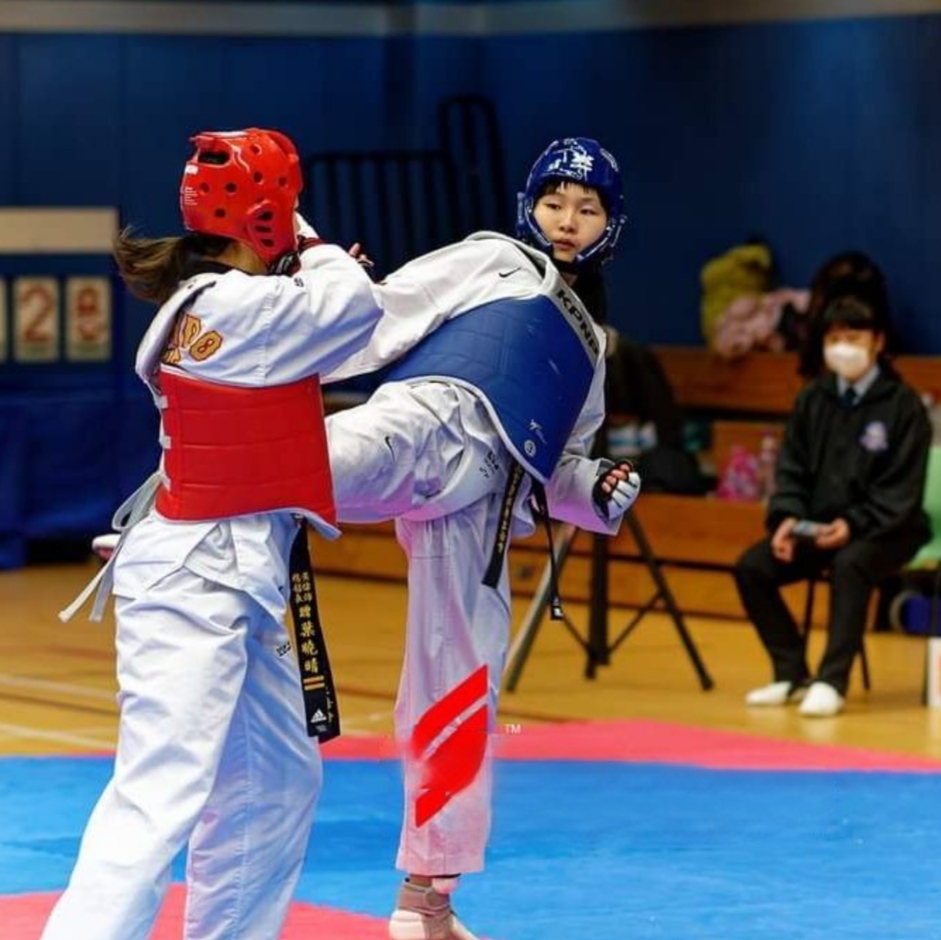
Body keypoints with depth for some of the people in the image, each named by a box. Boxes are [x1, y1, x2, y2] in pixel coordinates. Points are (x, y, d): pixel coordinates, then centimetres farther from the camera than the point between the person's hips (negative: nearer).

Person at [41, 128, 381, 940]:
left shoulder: (209, 298, 10)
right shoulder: (230, 306, -19)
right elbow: (357, 306, -13)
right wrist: (310, 249, 3)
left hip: (232, 572, 10)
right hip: (192, 575, -10)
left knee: (280, 775, 19)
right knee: (161, 792, -17)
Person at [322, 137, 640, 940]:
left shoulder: (587, 343, 33)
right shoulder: (492, 262, 16)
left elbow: (554, 465, 35)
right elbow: (385, 316, 6)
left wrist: (598, 492, 14)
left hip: (478, 503, 6)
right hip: (440, 419, -6)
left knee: (461, 696, 8)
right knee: (382, 448, -43)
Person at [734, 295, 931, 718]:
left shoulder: (902, 404, -7)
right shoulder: (812, 399, 7)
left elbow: (901, 489, -10)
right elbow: (792, 468, 9)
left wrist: (854, 524, -23)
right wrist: (787, 518, -11)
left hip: (885, 530, -6)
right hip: (818, 524, 6)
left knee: (850, 565, -37)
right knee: (751, 567, -13)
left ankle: (832, 681, -32)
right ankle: (791, 674, -3)